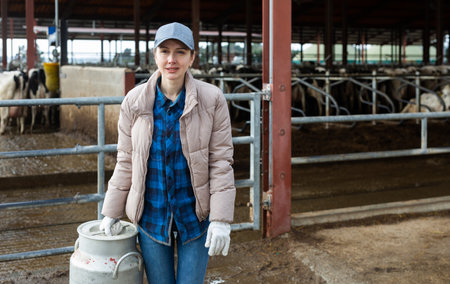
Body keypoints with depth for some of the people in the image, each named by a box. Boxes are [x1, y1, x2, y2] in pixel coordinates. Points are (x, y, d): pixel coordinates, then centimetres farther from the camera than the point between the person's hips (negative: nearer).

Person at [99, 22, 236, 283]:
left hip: (194, 215, -1)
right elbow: (126, 162, 4)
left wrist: (222, 220, -12)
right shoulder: (135, 101, -5)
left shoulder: (212, 99, -10)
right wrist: (112, 213, 7)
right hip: (152, 216, 2)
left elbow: (221, 161, -8)